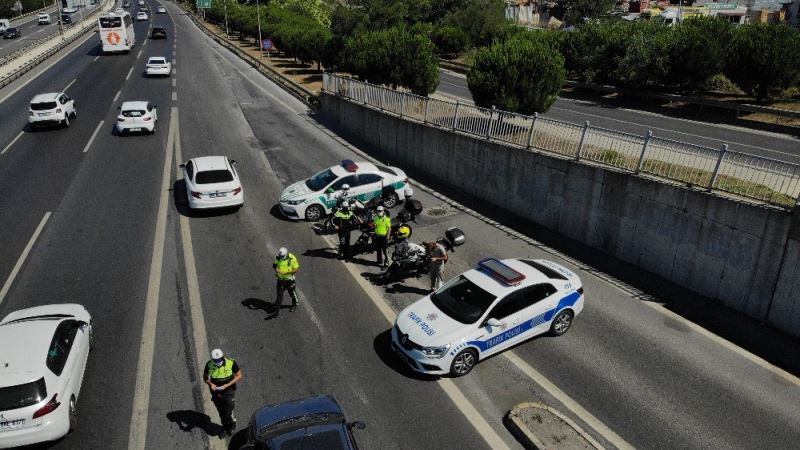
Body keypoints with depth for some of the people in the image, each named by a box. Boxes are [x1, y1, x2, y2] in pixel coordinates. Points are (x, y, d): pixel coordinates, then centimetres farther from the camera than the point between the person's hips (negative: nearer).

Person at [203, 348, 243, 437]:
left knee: (228, 412, 0)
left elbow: (239, 376, -12)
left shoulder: (231, 363, -22)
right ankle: (225, 427, 43)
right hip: (216, 392, 3)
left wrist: (227, 385, -23)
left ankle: (232, 424, 32)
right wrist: (211, 384, -20)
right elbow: (205, 377, 0)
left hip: (228, 392, -3)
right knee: (221, 412, 17)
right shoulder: (209, 364, -15)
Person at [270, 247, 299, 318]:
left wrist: (287, 272, -27)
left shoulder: (292, 259, -20)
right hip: (280, 279, 2)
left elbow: (296, 269, -16)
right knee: (279, 294, -1)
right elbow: (274, 264, 8)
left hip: (289, 279, -2)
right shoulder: (278, 257, -8)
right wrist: (276, 269, -14)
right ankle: (276, 311, 0)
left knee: (292, 293, 17)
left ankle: (295, 305, 44)